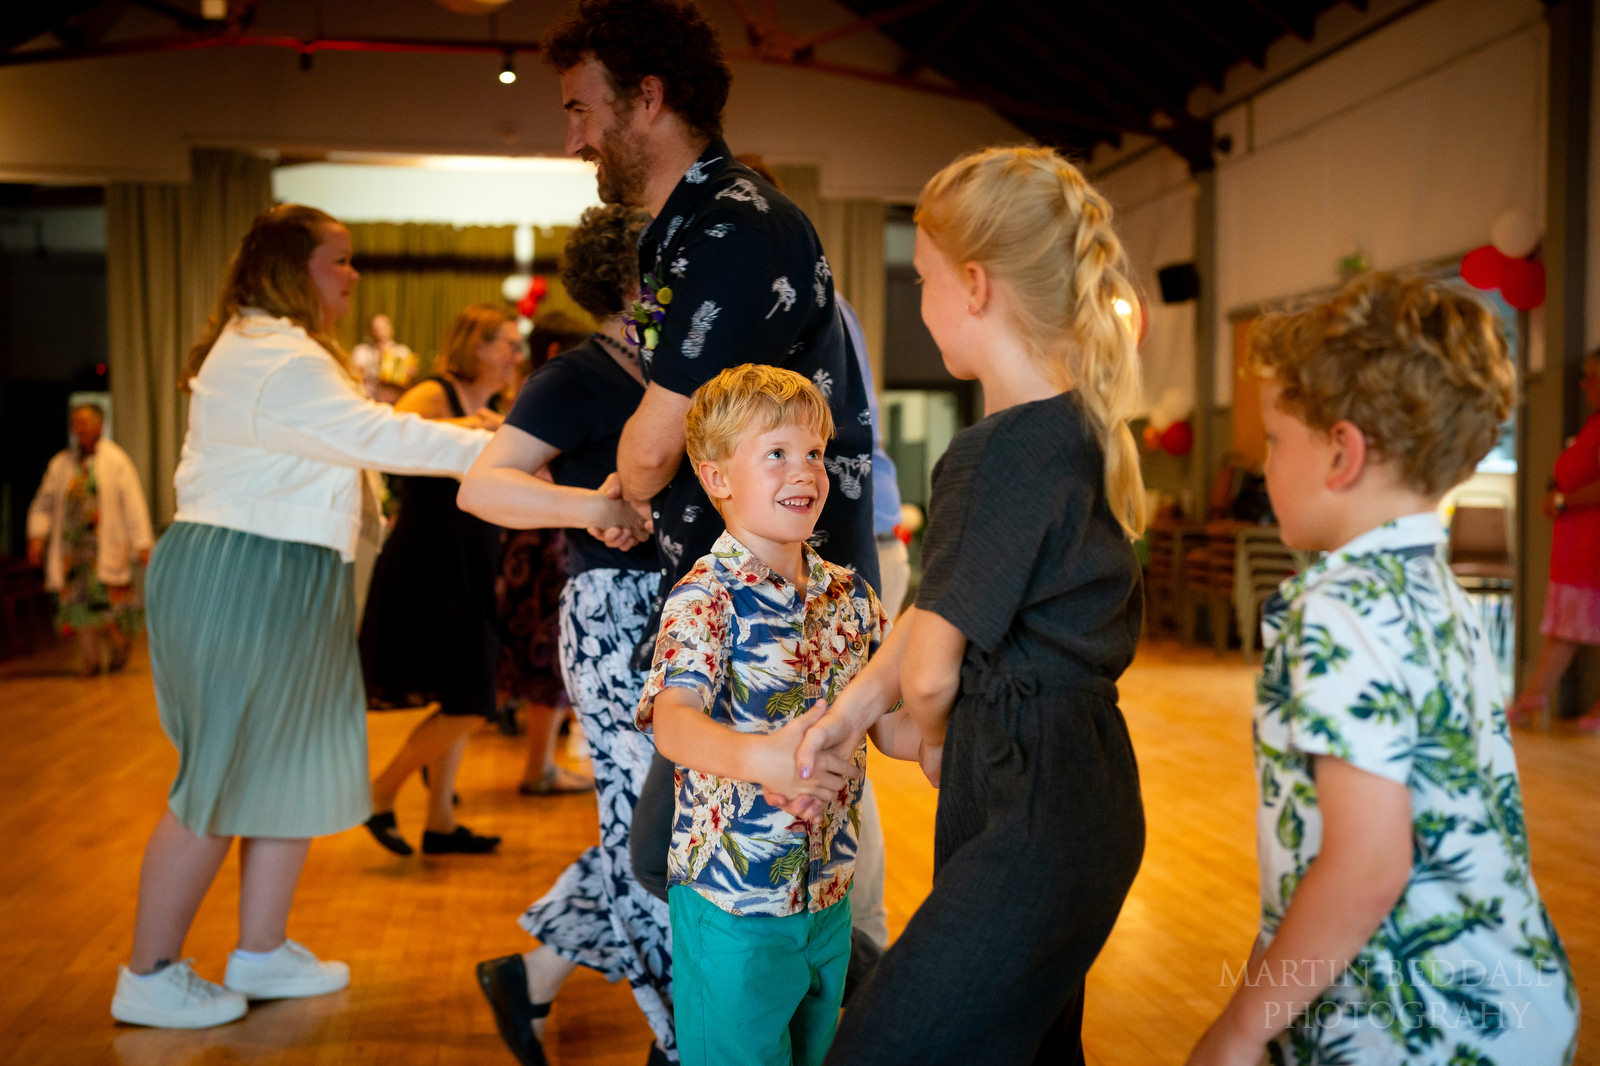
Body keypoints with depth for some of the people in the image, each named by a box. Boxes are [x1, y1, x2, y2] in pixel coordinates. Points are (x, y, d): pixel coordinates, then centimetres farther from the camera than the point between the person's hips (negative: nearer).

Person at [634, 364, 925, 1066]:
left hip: (829, 897, 7)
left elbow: (891, 727, 6)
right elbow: (673, 719, -32)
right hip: (732, 907, -6)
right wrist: (759, 757, -50)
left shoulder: (849, 595, 4)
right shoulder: (706, 599, -17)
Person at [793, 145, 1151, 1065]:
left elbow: (929, 676, -13)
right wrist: (855, 704, 7)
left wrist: (941, 746, 8)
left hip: (1034, 815, -10)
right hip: (1077, 791, 10)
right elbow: (943, 609, 14)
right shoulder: (1076, 426, 9)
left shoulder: (1001, 452, -20)